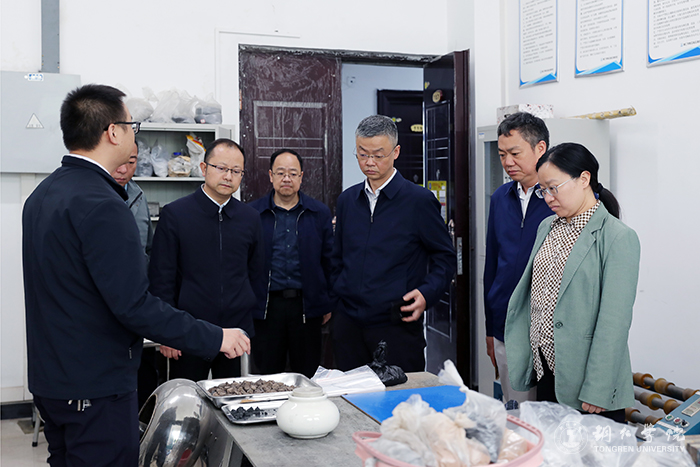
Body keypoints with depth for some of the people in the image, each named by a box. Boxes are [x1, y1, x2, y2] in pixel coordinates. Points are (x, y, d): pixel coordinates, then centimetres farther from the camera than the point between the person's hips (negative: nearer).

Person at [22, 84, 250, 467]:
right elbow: (134, 304, -25)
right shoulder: (101, 205, -22)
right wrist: (214, 338, -19)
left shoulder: (42, 195, 9)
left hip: (50, 377, 10)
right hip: (95, 385, -10)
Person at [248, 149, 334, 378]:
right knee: (267, 378, 7)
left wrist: (328, 304, 5)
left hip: (307, 306, 1)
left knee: (307, 376, 8)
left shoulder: (320, 213, 6)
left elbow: (329, 261, 8)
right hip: (266, 306, 0)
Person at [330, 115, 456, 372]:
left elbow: (445, 258, 0)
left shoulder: (419, 200, -4)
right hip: (348, 325, 4)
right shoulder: (346, 200, 11)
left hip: (397, 326, -4)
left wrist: (426, 293, -15)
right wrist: (336, 294, 8)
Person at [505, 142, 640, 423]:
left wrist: (597, 392, -17)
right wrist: (521, 358, 10)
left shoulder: (619, 238, -11)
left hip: (584, 378, -6)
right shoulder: (547, 227, 11)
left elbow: (615, 322, -15)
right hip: (545, 370, 6)